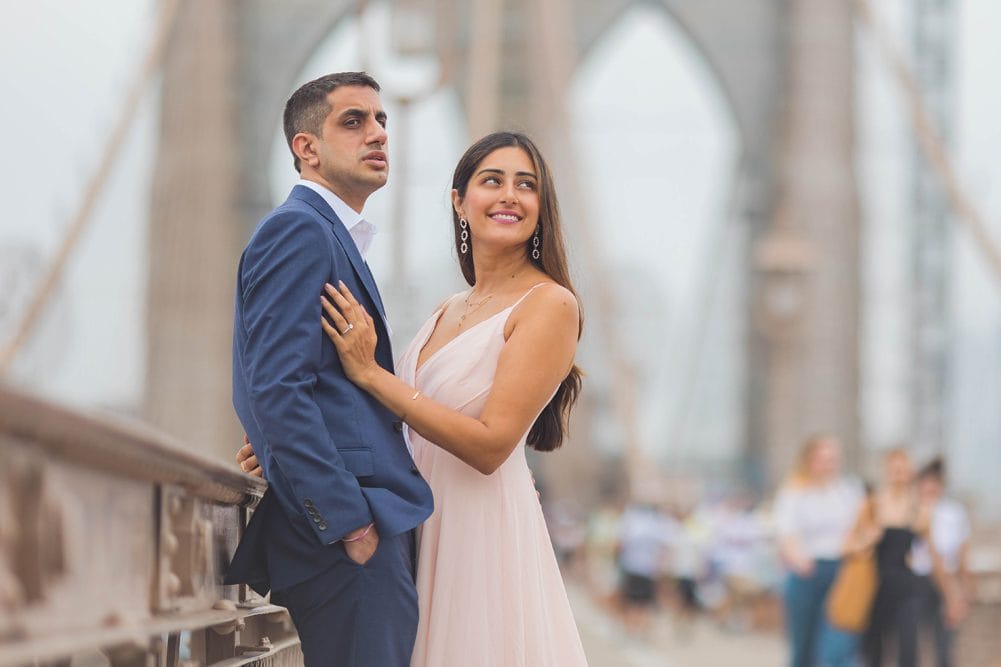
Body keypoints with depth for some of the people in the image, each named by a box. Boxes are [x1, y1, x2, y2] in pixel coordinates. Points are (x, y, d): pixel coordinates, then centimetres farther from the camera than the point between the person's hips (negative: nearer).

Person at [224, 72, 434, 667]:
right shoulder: (299, 229, -9)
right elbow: (277, 391, -19)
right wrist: (350, 523, -20)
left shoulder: (333, 238, 23)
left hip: (370, 527, 10)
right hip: (348, 530, -10)